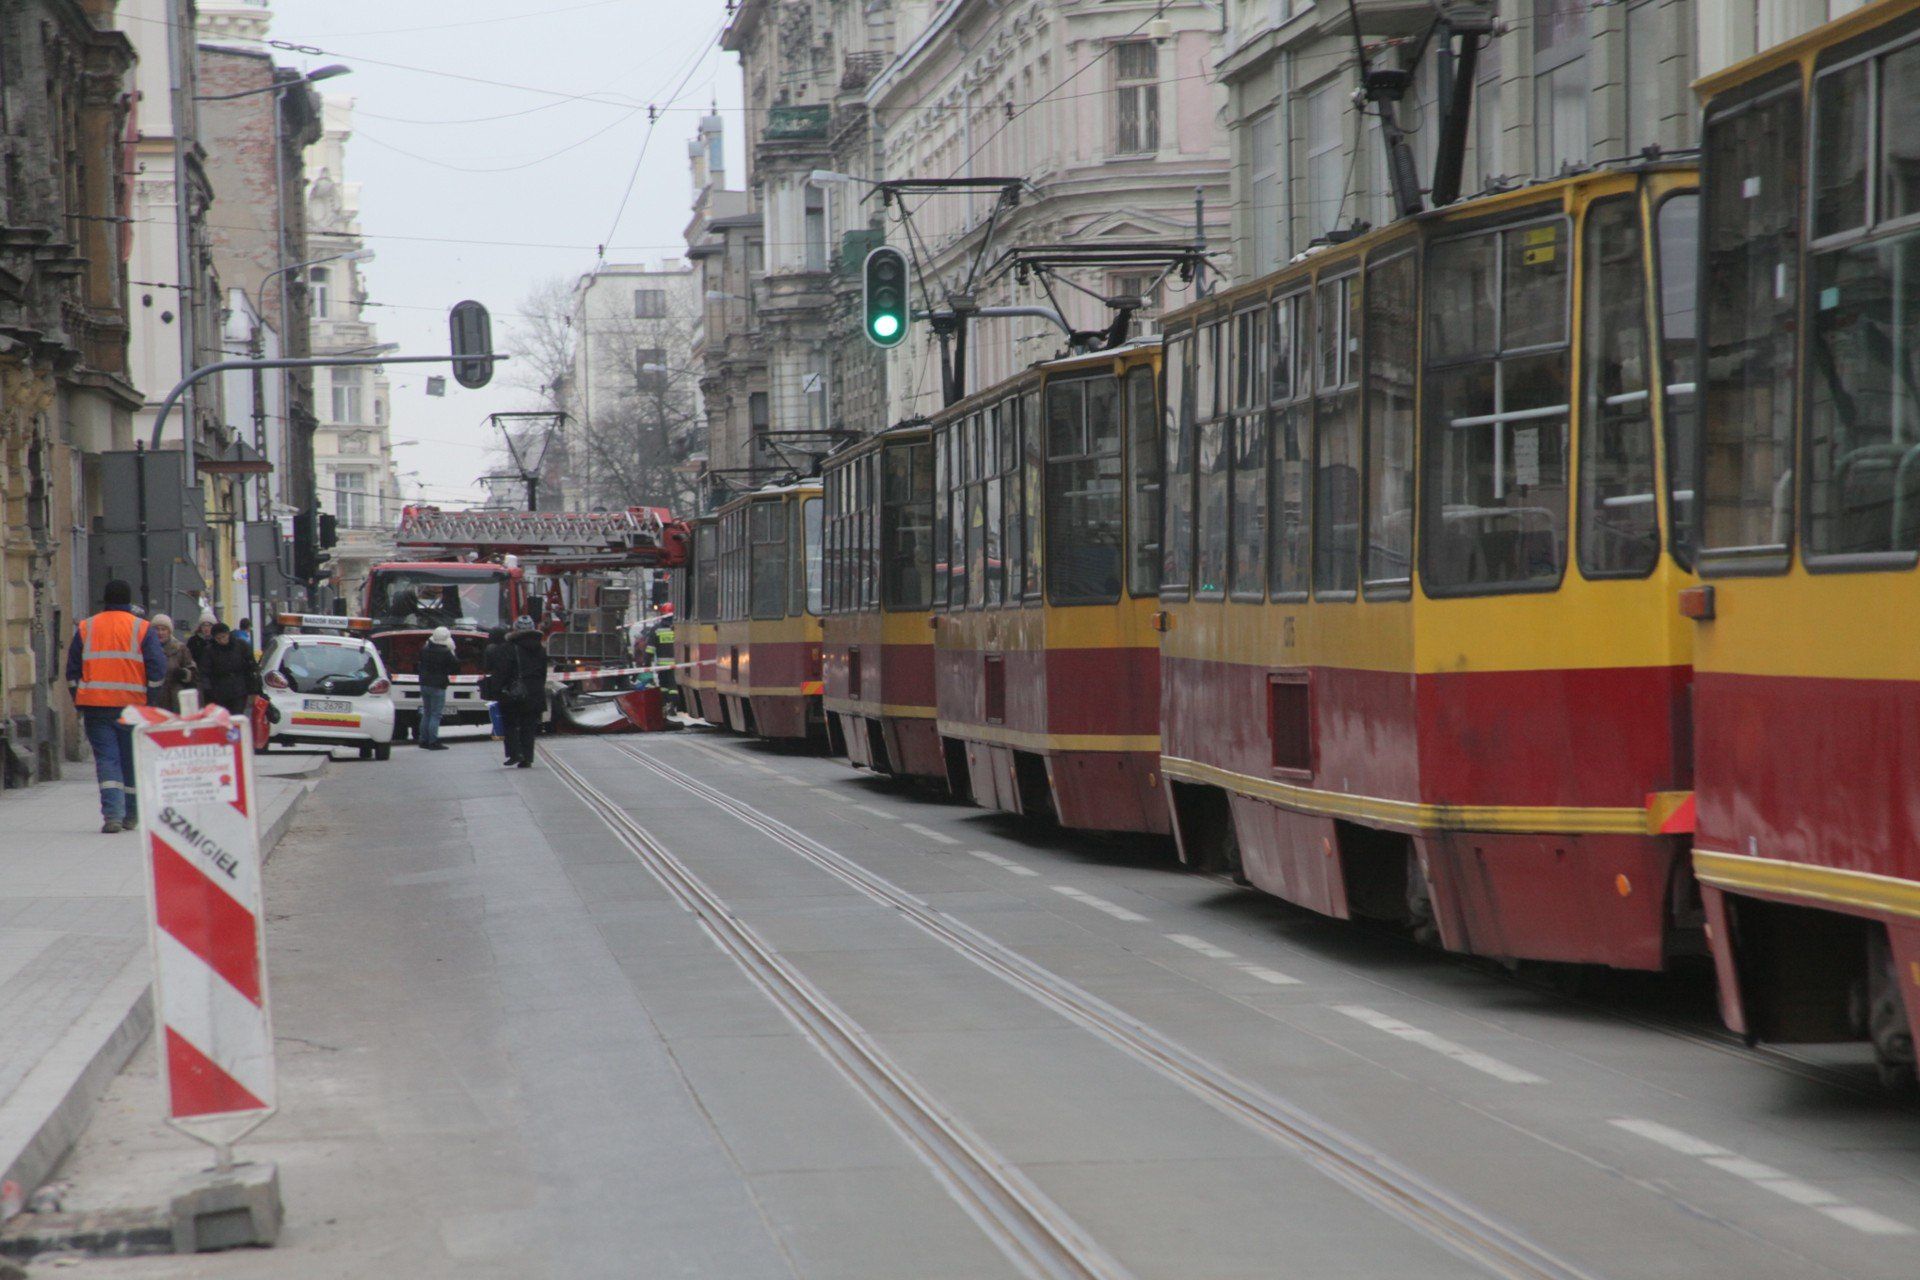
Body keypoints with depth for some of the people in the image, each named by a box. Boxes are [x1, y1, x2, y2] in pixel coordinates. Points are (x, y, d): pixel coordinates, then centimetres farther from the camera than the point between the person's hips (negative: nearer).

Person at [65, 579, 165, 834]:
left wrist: (79, 703, 14)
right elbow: (157, 668, -5)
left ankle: (112, 814, -19)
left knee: (106, 759, -1)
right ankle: (131, 816, 20)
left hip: (95, 706, 1)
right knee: (132, 761, 12)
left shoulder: (85, 628, 8)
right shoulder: (143, 628, 1)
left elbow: (73, 670, 9)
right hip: (133, 707, -1)